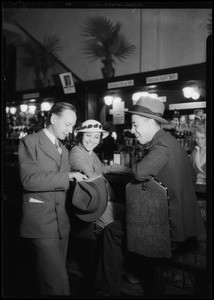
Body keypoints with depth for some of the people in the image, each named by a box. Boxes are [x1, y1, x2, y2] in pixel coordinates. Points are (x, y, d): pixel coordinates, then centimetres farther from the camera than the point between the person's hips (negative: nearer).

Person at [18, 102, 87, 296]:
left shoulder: (64, 150, 18)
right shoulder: (30, 142, -5)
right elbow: (29, 180, -17)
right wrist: (67, 176, -18)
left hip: (62, 221, 7)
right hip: (42, 222, -7)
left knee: (54, 275, 14)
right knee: (58, 280, -8)